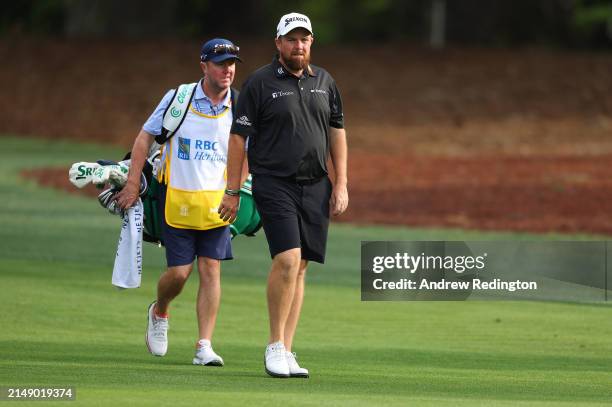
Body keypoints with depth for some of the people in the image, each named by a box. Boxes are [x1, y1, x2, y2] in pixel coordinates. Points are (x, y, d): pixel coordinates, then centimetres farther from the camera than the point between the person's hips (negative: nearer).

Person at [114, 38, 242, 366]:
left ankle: (204, 346, -3)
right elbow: (145, 138, 3)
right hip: (177, 200, -2)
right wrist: (132, 185, -2)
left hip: (216, 202, 2)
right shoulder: (178, 99, -4)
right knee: (179, 272, -4)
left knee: (211, 269, -6)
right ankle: (159, 313, 29)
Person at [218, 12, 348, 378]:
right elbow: (239, 137, -2)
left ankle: (286, 353, 6)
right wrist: (233, 191, -5)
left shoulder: (324, 82, 12)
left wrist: (341, 184, 9)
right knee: (287, 259, -19)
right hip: (274, 184, -5)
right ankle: (275, 346, -8)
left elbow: (337, 132, 17)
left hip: (315, 187, 5)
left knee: (300, 268, 3)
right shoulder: (260, 83, -3)